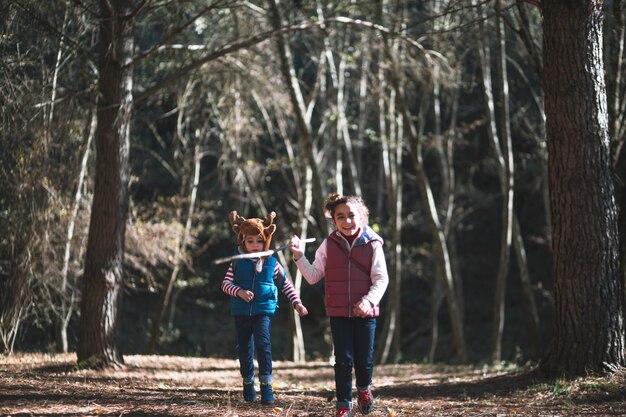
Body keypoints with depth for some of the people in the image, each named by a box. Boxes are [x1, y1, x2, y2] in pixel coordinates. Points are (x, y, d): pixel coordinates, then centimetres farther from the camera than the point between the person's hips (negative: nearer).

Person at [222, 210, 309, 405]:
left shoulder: (272, 264, 1)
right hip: (241, 312, 2)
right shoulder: (237, 263, 0)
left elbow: (286, 285, 11)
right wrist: (239, 291, -18)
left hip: (263, 311, -2)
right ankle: (248, 385, 28)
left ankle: (266, 386, -16)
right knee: (244, 349, 10)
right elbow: (226, 283, 0)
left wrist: (297, 302, 7)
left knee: (263, 345, -18)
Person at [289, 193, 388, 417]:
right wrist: (299, 256, -8)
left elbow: (381, 278, -5)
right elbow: (313, 276, 5)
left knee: (365, 359, 6)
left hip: (365, 312, -1)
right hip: (338, 313, 1)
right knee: (343, 359, 0)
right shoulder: (329, 244, 2)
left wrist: (369, 299, -20)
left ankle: (364, 388, 37)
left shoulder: (372, 244, -3)